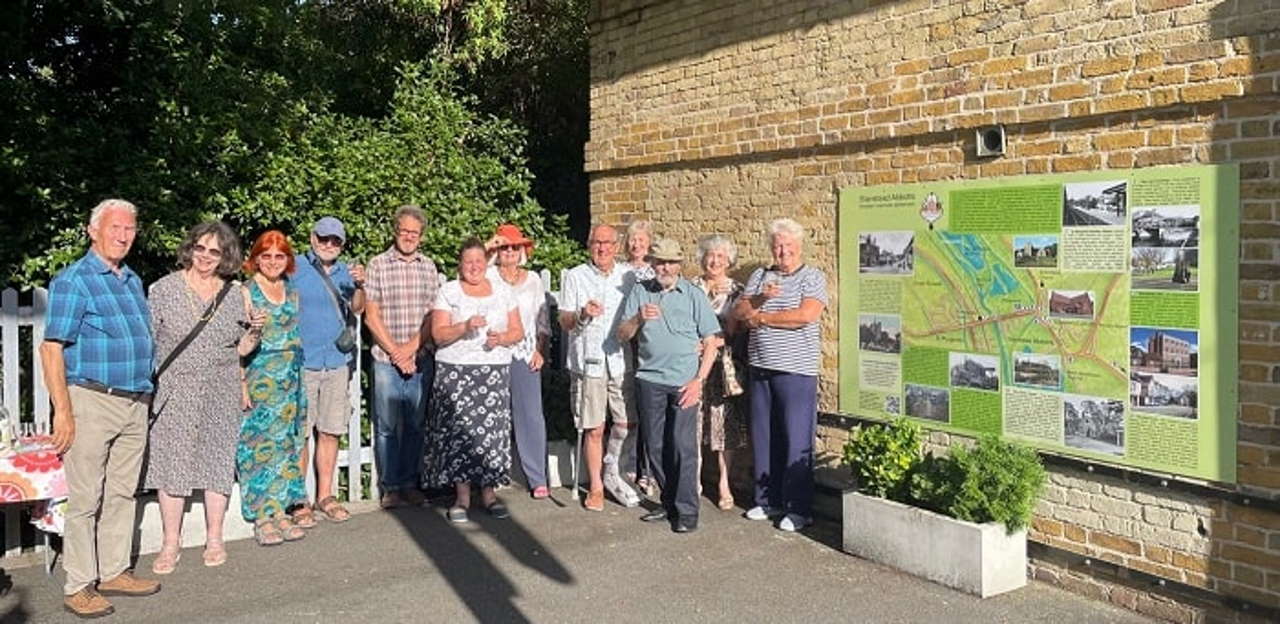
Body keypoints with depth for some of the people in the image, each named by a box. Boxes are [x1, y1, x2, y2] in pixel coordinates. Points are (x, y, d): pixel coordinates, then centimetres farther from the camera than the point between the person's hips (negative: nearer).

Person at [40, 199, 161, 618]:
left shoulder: (133, 280, 15)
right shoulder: (73, 280, -8)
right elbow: (52, 348, -13)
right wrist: (63, 411, -18)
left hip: (136, 403, 7)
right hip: (92, 400, -7)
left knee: (122, 493, 14)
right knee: (85, 499, -1)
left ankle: (114, 572, 24)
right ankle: (78, 587, 8)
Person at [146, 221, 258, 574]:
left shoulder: (234, 293, 9)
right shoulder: (164, 289, 1)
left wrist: (255, 332, -5)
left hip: (221, 392, 2)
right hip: (174, 390, -2)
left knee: (218, 461, 6)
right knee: (171, 462, -1)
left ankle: (214, 540, 18)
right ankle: (171, 544, 11)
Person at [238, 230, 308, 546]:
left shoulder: (292, 292, 11)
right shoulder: (246, 292, -5)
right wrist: (241, 385, -14)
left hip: (290, 381, 6)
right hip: (258, 380, -5)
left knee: (286, 443, 7)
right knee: (260, 443, -3)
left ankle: (280, 512, 15)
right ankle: (262, 518, 5)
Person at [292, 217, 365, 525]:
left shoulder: (345, 271, 12)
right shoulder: (294, 267, -1)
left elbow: (357, 309, 1)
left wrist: (359, 286, -18)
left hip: (337, 361, 4)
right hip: (301, 362, -4)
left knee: (330, 431, 10)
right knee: (299, 434, -2)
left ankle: (325, 496, 21)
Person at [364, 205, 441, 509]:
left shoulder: (429, 267, 8)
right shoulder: (378, 264, 0)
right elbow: (371, 316, -2)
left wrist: (412, 347, -8)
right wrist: (395, 352, -8)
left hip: (422, 359, 3)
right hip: (386, 359, -2)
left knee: (415, 425, 9)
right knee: (387, 426, 2)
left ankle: (410, 484, 19)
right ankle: (390, 487, 13)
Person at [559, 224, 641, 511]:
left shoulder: (628, 277, 10)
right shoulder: (575, 277, 5)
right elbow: (564, 322, 1)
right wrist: (582, 315, -17)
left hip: (621, 361, 2)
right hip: (588, 362, -2)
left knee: (627, 423, -2)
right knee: (594, 429, 2)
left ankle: (611, 472, 22)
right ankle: (595, 487, 16)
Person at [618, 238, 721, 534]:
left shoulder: (694, 295, 3)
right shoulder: (639, 292, 9)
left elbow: (711, 341, 2)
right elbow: (622, 335, 6)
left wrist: (699, 380, -8)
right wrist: (638, 318, -15)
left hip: (685, 382, -3)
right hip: (649, 379, 3)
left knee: (683, 445, -6)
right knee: (655, 446, 7)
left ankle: (687, 511, 1)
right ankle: (669, 502, 22)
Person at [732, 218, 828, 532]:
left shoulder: (813, 277, -1)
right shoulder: (759, 276, 14)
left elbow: (806, 315, -17)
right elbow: (739, 312, 5)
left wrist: (761, 317, -9)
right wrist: (760, 298, -14)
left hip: (796, 370, -5)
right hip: (760, 368, 5)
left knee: (797, 439, -2)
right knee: (763, 436, 10)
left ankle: (800, 508, 7)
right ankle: (769, 500, 23)